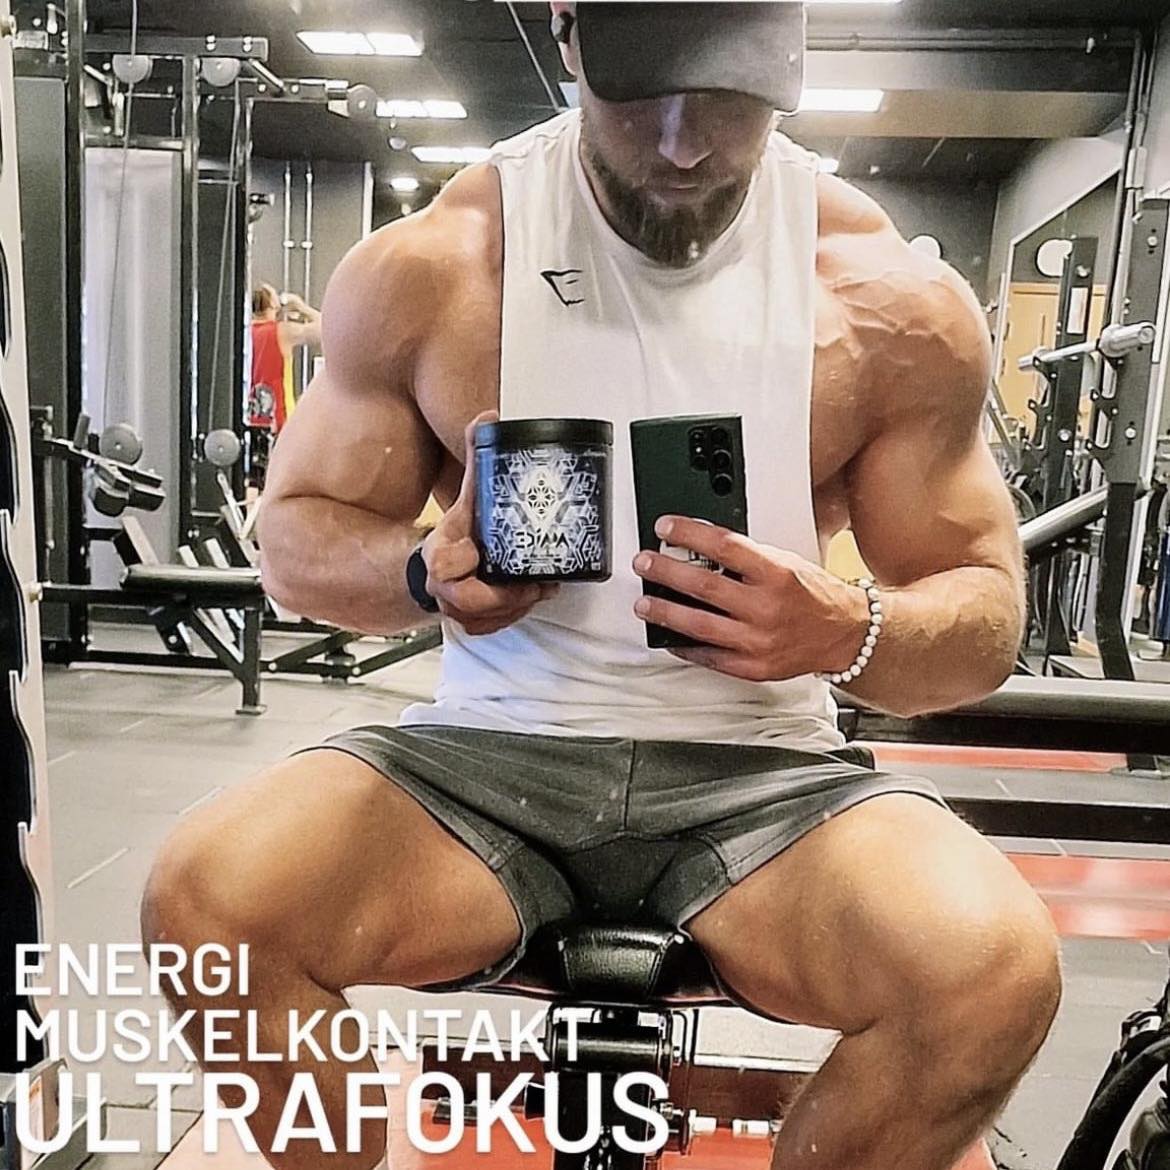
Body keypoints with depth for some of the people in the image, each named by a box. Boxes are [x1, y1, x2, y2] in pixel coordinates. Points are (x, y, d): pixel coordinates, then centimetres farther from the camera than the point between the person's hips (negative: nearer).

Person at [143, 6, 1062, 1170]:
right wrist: (425, 576, -17)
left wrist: (849, 632, -20)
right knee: (203, 900, -24)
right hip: (488, 750, 1)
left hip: (755, 771, 1)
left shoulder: (895, 300, -3)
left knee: (996, 969, -26)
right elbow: (296, 529, 6)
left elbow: (987, 615, 4)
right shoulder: (425, 267, -3)